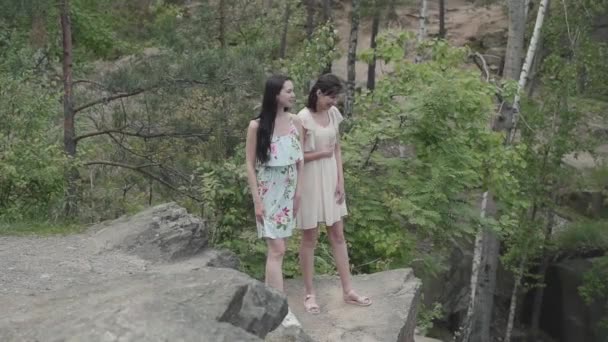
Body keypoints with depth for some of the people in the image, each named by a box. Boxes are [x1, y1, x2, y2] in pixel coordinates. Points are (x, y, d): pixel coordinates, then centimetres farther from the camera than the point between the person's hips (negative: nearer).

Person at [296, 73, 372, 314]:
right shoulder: (303, 118, -17)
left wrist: (340, 181, 2)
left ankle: (348, 291, 20)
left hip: (330, 179, 6)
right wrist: (323, 153, -9)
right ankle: (309, 294, 18)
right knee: (310, 238, 5)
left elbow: (337, 149, 8)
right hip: (310, 181, -6)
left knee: (338, 235, 11)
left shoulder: (333, 114, 3)